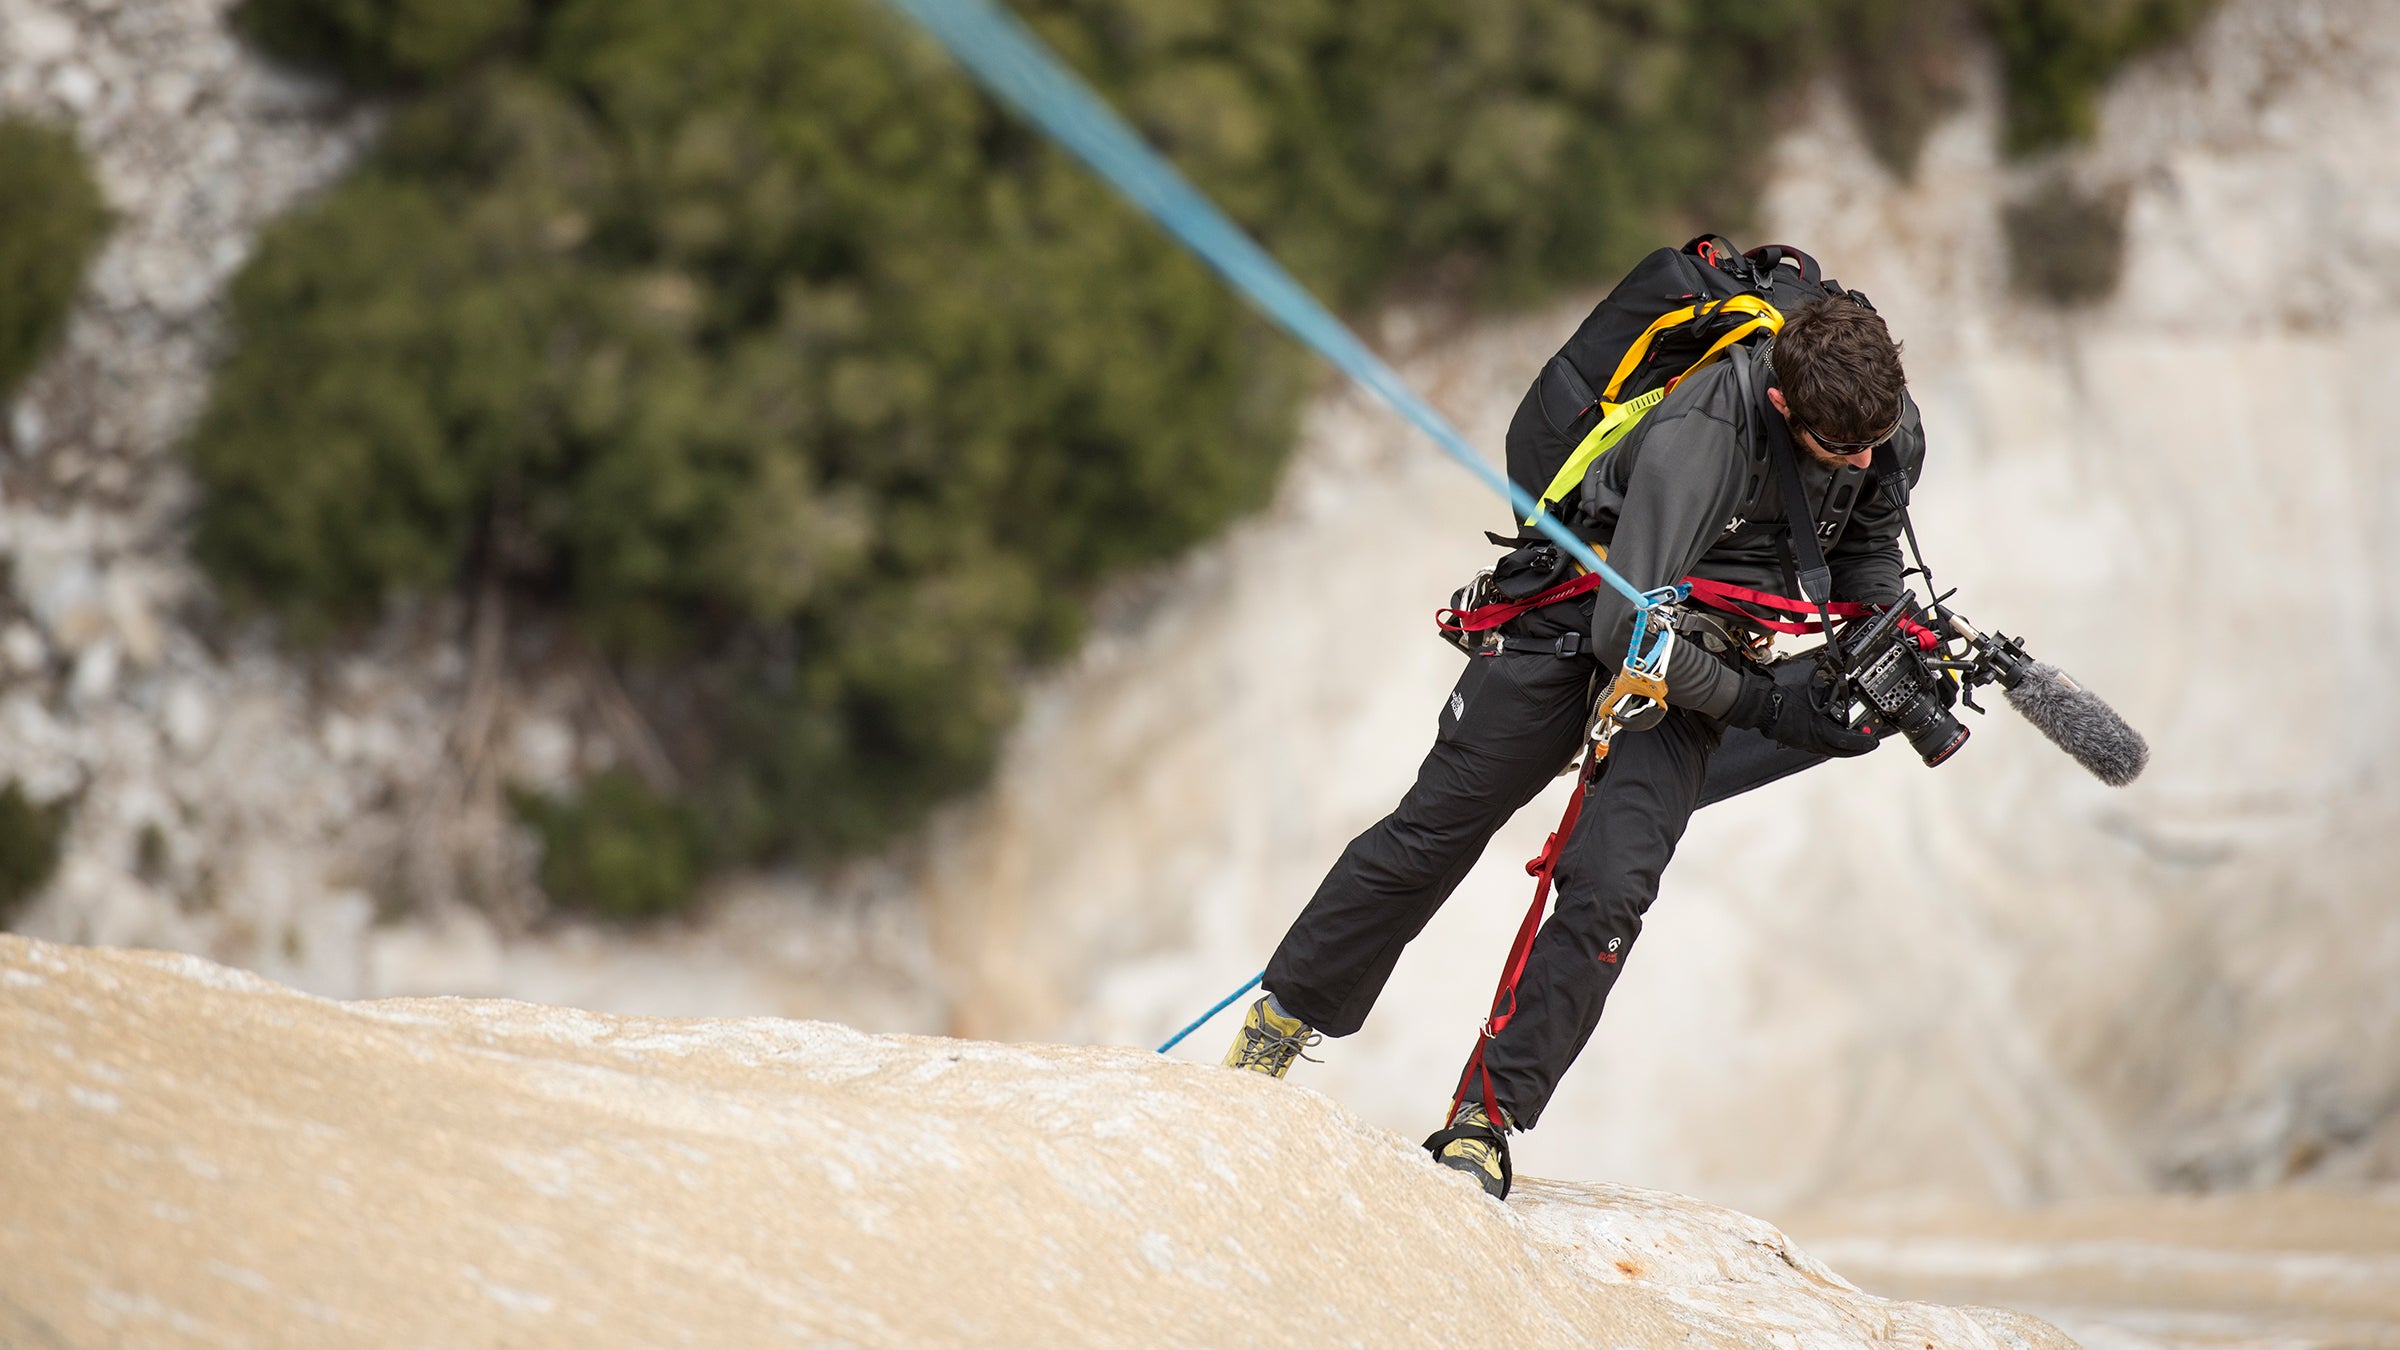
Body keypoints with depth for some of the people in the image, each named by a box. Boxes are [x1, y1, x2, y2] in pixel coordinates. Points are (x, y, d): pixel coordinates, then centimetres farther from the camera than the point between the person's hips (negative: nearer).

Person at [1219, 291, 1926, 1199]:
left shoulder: (1890, 431, -14)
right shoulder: (1699, 437, -34)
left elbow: (1866, 553, 9)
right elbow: (1630, 632, -33)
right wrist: (1764, 704, -28)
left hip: (1702, 656, 4)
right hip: (1581, 621, -4)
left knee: (1609, 889, -14)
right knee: (1431, 834, 4)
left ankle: (1491, 1115, -7)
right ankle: (1287, 1014, 23)